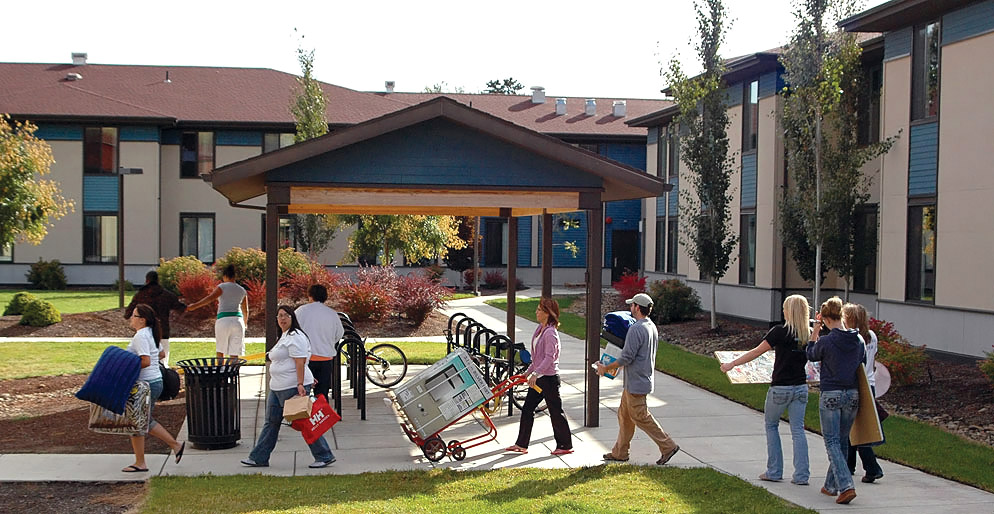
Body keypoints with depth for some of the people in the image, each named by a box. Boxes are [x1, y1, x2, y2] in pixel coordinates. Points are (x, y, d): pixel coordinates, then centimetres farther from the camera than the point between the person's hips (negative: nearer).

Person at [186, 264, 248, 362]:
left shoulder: (222, 287, 0)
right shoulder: (242, 290, 13)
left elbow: (209, 298, -15)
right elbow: (245, 311, 19)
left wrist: (194, 306, -18)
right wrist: (245, 323, 36)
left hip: (223, 319, -3)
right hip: (237, 320, 3)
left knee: (220, 350, 13)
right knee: (234, 353, 1)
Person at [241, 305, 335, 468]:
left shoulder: (295, 337, -14)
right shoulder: (284, 336, 20)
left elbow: (300, 362, -21)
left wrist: (300, 384, -27)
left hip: (293, 387, -10)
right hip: (278, 388, 10)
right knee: (271, 422, 12)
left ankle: (324, 456, 1)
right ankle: (259, 458, 18)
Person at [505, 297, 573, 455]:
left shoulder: (550, 333, -19)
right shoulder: (540, 329, 10)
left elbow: (549, 358, -28)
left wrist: (535, 374, -35)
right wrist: (528, 371, 20)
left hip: (549, 378, -10)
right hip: (538, 378, 10)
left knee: (556, 412, 1)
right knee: (527, 409, 10)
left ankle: (565, 445, 14)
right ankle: (522, 444, 17)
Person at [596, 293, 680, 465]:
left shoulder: (636, 329, -21)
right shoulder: (652, 327, 10)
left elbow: (627, 357, -22)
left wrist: (606, 368, -10)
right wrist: (617, 366, 21)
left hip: (636, 382, -10)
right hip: (640, 380, 10)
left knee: (640, 417, -2)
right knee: (624, 414, 15)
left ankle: (668, 446, 2)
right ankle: (620, 452, 21)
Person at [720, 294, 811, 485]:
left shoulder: (780, 332, -14)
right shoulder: (810, 335, 1)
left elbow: (756, 352, -11)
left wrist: (732, 364, -2)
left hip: (781, 387, -4)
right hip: (801, 387, 4)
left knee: (771, 425, 13)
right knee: (798, 430, 8)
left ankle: (774, 472, 14)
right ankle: (801, 475, 5)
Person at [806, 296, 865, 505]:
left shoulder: (826, 341, -15)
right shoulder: (858, 341, 1)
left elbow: (811, 355, 6)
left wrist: (814, 332, 11)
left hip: (830, 395, -5)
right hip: (852, 394, 6)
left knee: (832, 442, -1)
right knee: (842, 441, 15)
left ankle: (846, 486, -16)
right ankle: (832, 485, 25)